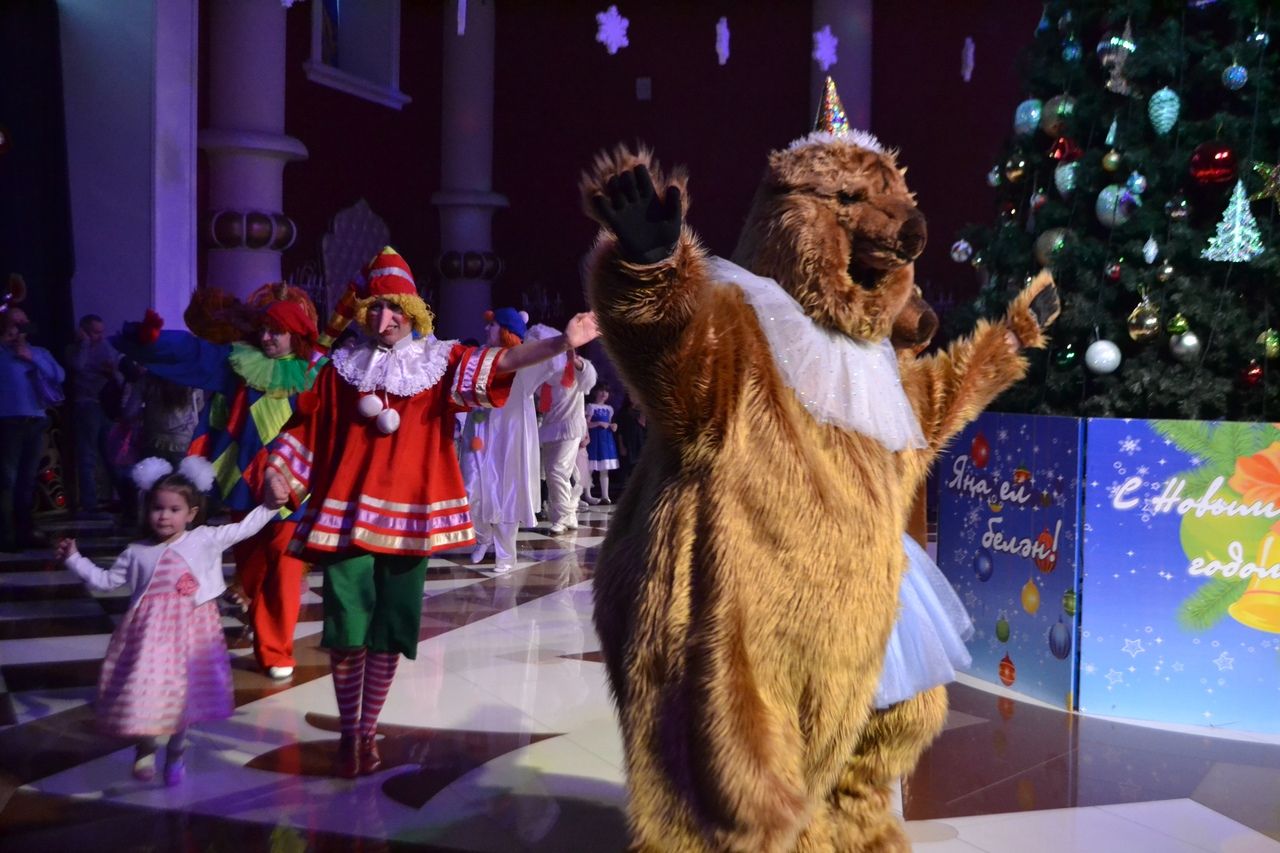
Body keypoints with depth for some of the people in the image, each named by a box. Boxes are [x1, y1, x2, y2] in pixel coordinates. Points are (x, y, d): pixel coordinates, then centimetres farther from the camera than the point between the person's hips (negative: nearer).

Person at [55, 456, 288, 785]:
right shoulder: (137, 553, 4)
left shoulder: (204, 540, -1)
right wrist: (74, 559, 11)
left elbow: (243, 529, 0)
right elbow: (106, 580, 14)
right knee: (145, 690, -4)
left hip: (190, 629, 0)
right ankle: (146, 746, 23)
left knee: (183, 694, 9)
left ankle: (175, 752, 31)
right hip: (150, 632, 1)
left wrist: (269, 506, -9)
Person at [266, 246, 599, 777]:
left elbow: (500, 362, -9)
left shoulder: (439, 362, 3)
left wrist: (563, 342, -22)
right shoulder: (343, 368, 6)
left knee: (389, 633, 6)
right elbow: (305, 423, 11)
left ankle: (368, 733, 21)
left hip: (408, 515, 0)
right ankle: (348, 734, 15)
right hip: (347, 513, 0)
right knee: (346, 632, -1)